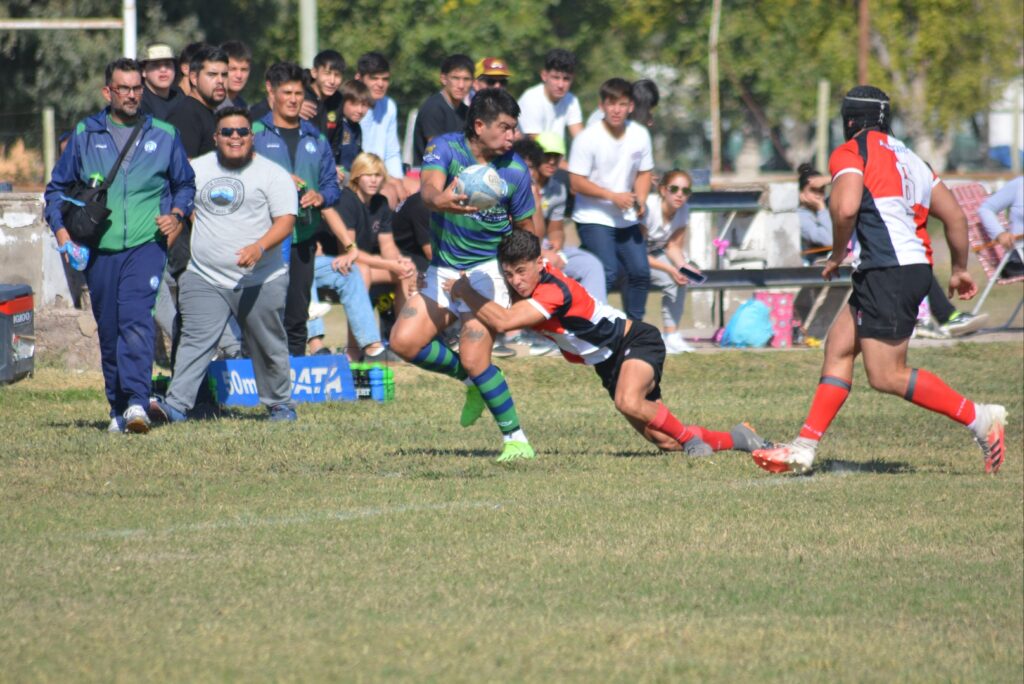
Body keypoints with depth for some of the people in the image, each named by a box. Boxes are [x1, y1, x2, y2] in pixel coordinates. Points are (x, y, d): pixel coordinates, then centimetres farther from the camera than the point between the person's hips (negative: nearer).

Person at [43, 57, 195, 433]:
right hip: (99, 249, 2)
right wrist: (60, 228, 2)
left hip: (146, 246, -2)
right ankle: (119, 409, 16)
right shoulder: (85, 135, 10)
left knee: (137, 320, -20)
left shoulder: (164, 135, 11)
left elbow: (185, 184, 23)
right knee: (109, 331, 6)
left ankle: (136, 403, -29)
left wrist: (177, 213, 2)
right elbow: (57, 187, 17)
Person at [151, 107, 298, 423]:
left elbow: (285, 220, -9)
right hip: (204, 279, 2)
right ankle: (176, 405, -21)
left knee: (268, 347, 9)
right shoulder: (198, 169, 11)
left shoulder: (272, 174, 0)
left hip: (260, 281, -2)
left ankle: (280, 405, 26)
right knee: (195, 341, -13)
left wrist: (259, 247, -25)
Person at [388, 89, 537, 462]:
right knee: (404, 342, -8)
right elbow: (429, 188, -32)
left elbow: (524, 229, 4)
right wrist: (441, 200, -56)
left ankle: (517, 440, -5)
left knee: (474, 359, -16)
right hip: (444, 271, 3)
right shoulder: (444, 148, -11)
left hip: (488, 271, -3)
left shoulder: (515, 170, -9)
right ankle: (474, 379, 16)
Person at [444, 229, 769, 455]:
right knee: (663, 441, 5)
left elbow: (502, 321, -43)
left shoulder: (554, 291, -32)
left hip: (637, 341, -8)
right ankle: (738, 438, 27)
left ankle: (690, 436, -13)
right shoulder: (524, 283, -7)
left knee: (629, 403, -39)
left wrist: (465, 292, -31)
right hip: (607, 363, 8)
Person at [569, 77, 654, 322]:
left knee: (640, 272, 1)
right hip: (594, 219, -5)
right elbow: (577, 182, -14)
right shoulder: (588, 138, -15)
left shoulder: (640, 135, 0)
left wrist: (640, 201, -8)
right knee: (607, 273, -18)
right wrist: (613, 196, -22)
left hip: (627, 219, 5)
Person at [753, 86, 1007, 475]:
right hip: (916, 266, 9)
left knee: (887, 377, -7)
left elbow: (846, 208, -21)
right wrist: (959, 269, 32)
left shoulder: (851, 153, -3)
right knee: (838, 348, 12)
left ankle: (980, 419, -7)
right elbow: (955, 216, 20)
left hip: (889, 273, -9)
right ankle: (805, 449, 10)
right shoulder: (908, 158, 20)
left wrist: (837, 256, -4)